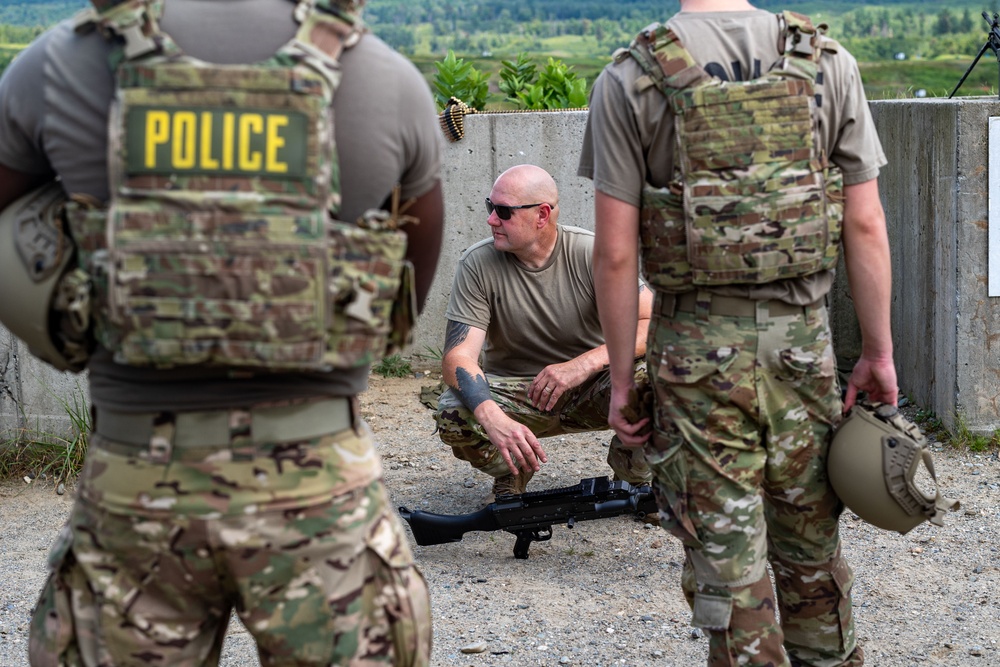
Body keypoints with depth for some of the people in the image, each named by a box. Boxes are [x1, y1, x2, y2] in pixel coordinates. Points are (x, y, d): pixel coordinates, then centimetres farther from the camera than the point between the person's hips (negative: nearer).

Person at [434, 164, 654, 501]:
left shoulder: (592, 253, -13)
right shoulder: (477, 264, -11)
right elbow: (457, 356, -19)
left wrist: (584, 364, -33)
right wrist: (494, 420, -39)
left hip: (589, 388, 0)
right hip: (514, 395, 1)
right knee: (452, 413, -30)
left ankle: (632, 476, 1)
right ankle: (511, 475, 4)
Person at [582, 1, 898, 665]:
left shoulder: (630, 80, -7)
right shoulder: (829, 63, 0)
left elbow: (615, 252, -9)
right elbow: (865, 225, 0)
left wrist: (621, 376, 0)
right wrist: (879, 352, 7)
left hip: (697, 345, -3)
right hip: (801, 337, 3)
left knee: (727, 558, 6)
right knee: (810, 542, 19)